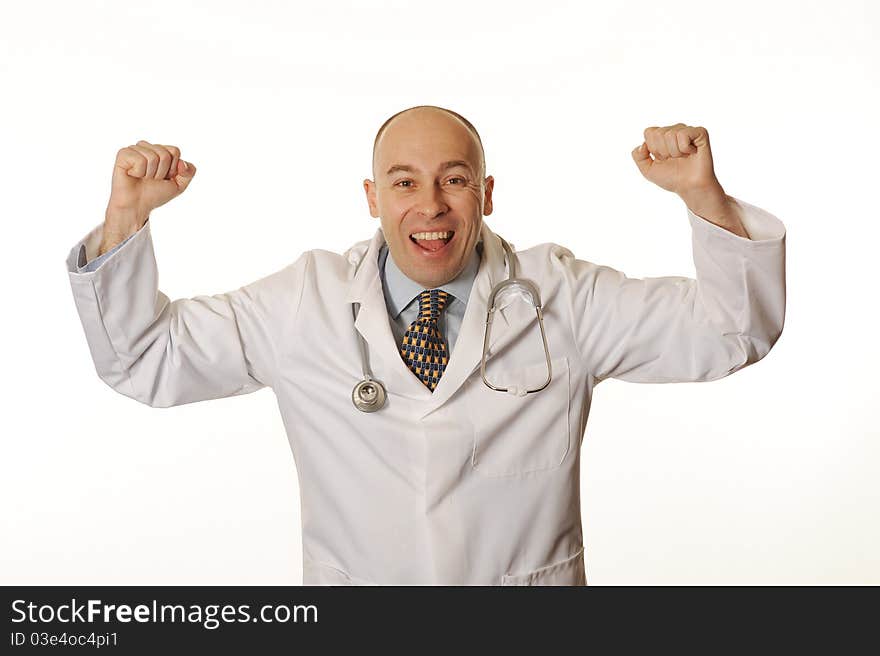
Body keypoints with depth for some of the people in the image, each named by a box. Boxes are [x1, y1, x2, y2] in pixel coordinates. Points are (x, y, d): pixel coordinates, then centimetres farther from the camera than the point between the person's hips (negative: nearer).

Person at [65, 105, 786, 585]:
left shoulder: (561, 296, -4)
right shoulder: (305, 301, -3)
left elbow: (733, 331, -5)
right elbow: (145, 359, 0)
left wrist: (703, 194, -20)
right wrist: (127, 217, -13)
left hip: (531, 576, 0)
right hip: (351, 579, 1)